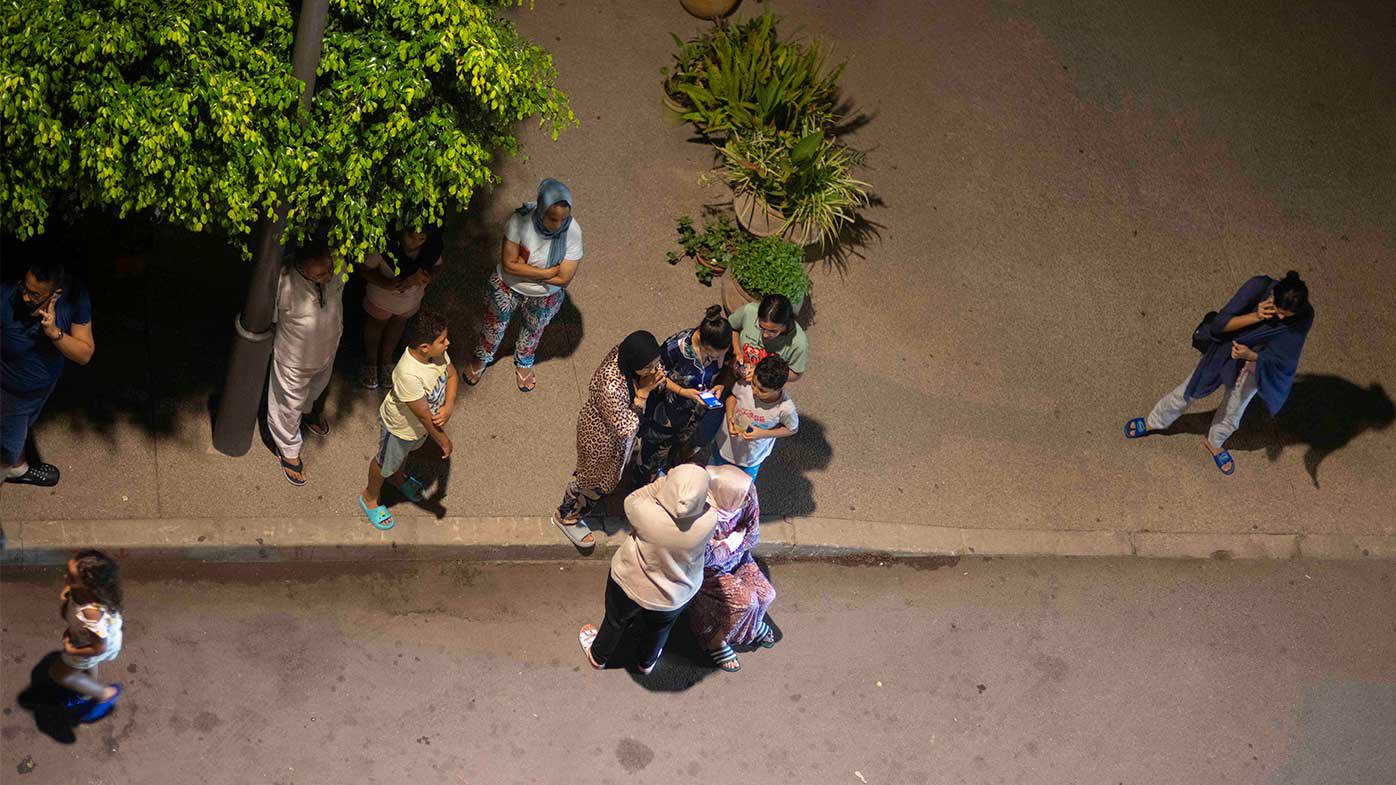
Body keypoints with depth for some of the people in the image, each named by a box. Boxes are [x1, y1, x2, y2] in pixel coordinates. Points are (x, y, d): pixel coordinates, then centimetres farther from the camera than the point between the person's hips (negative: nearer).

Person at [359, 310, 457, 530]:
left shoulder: (438, 353, -26)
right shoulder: (408, 374, -47)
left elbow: (451, 375, -6)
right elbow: (423, 414, -35)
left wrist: (448, 407, -23)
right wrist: (442, 440, -20)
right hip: (400, 427, -6)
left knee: (407, 450, 37)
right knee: (385, 463, 24)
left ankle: (397, 477, 69)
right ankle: (370, 498, 54)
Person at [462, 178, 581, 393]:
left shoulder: (572, 232, -32)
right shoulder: (521, 220, -35)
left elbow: (564, 278, -28)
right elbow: (509, 264, -29)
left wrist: (524, 268, -24)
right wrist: (546, 273, -30)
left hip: (545, 296, 1)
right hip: (508, 287, -1)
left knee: (533, 330, 30)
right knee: (495, 324, 26)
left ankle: (524, 362, 61)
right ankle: (482, 358, 57)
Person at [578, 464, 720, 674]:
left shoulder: (646, 513, -40)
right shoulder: (709, 521, -35)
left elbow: (631, 501, -15)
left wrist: (664, 482, -15)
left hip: (630, 584, -1)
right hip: (675, 598, 1)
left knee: (616, 621, 31)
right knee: (658, 629, 34)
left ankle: (598, 655, 59)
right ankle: (646, 661, 61)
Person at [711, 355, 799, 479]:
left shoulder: (785, 408, -35)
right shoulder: (744, 385, -31)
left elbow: (792, 429, -13)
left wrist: (763, 434, -25)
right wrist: (729, 418, -23)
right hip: (725, 445, 2)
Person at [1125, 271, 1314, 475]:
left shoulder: (1303, 317, -31)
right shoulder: (1258, 287, -34)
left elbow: (1281, 358, -23)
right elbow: (1220, 324, -28)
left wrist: (1250, 355, -42)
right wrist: (1255, 317, -44)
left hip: (1257, 360, 1)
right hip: (1225, 348, -1)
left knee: (1233, 411, 21)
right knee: (1190, 391, 18)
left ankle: (1214, 443, 52)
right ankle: (1154, 421, 45)